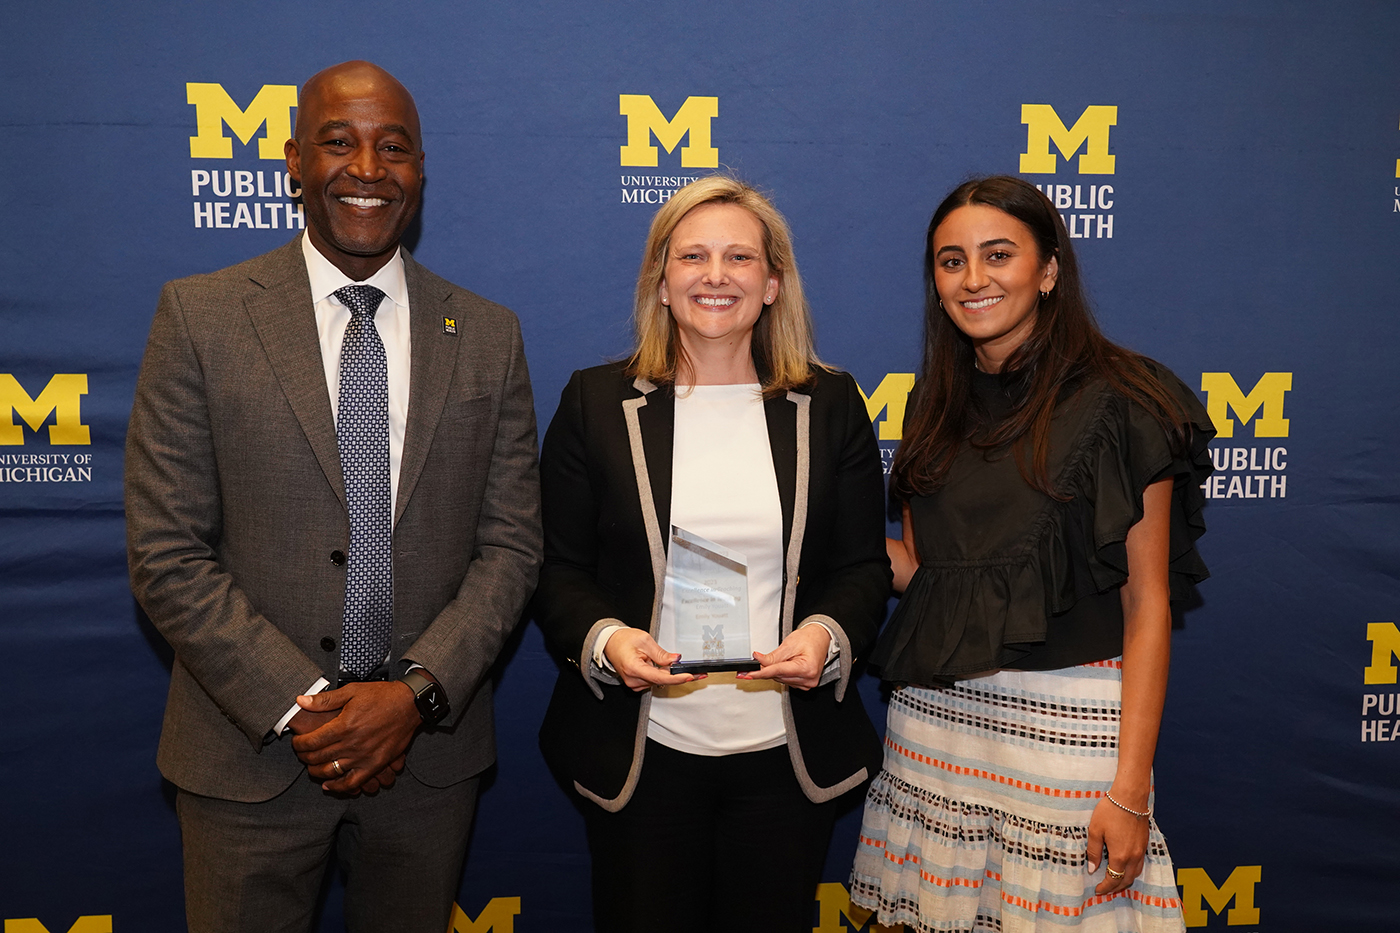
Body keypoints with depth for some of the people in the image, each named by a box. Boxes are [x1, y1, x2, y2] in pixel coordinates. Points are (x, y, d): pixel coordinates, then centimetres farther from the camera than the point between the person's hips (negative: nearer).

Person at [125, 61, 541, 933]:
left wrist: (416, 691, -12)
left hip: (429, 748, 2)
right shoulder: (200, 316, -5)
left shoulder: (489, 335, 1)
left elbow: (511, 544, 0)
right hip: (251, 749, -1)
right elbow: (167, 555, -7)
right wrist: (300, 704, -13)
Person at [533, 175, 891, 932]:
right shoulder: (595, 402, 0)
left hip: (788, 756, 2)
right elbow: (557, 569, 0)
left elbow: (865, 565, 4)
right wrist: (604, 640, -19)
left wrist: (827, 635, -16)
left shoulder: (830, 405, 3)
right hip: (639, 754, -1)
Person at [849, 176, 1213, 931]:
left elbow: (1147, 606, -9)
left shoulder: (1116, 404, -7)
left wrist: (1130, 790, -12)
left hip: (1064, 720, -4)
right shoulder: (937, 407, 10)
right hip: (933, 717, 5)